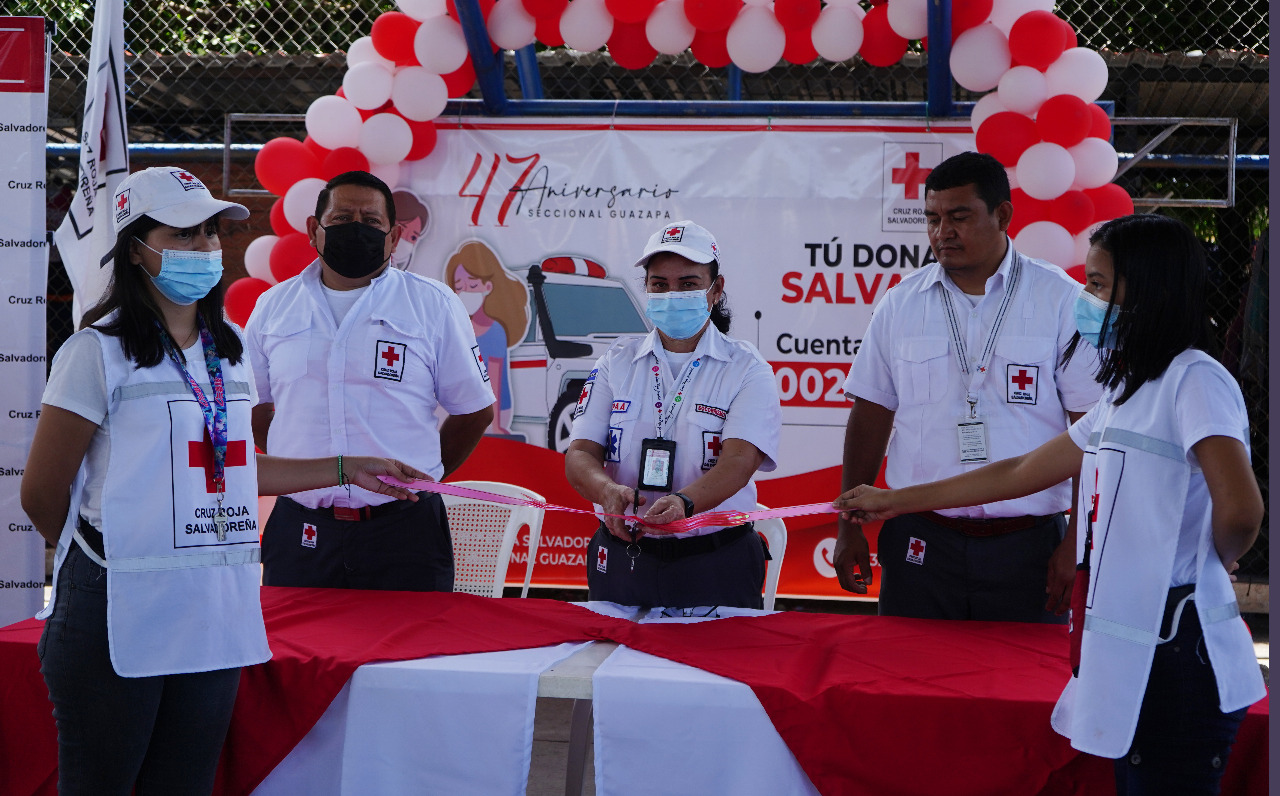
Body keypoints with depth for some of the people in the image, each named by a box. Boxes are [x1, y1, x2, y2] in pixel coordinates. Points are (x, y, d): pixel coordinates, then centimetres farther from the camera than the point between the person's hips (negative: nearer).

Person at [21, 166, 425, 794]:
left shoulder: (227, 349, 13)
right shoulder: (100, 351, -7)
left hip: (216, 617, 6)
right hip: (119, 617, -6)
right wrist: (102, 556, 7)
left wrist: (345, 470, 22)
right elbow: (43, 493, -5)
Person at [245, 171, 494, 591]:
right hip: (300, 533, 2)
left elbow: (475, 411, 7)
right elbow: (251, 406, 20)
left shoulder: (434, 305, 2)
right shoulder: (273, 307, 9)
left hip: (404, 532, -2)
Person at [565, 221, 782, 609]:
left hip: (715, 567, -2)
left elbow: (739, 461, -16)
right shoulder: (616, 362, 8)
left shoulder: (746, 369, -2)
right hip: (623, 559, 2)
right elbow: (580, 453, -1)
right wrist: (609, 491, -24)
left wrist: (683, 502, -36)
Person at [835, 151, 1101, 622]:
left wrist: (1077, 543, -7)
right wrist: (851, 525, 6)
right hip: (919, 544, 2)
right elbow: (872, 416, 11)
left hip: (1027, 548, -2)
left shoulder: (1062, 301, -1)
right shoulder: (900, 304, 7)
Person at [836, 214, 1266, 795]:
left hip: (1175, 659, -9)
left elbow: (1240, 508, -24)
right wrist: (895, 501, 25)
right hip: (1130, 657, 9)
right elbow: (1022, 472, 23)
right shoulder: (1126, 395, 18)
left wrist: (1213, 564, -3)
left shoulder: (1195, 379, -11)